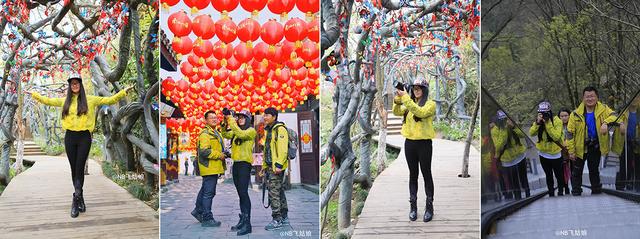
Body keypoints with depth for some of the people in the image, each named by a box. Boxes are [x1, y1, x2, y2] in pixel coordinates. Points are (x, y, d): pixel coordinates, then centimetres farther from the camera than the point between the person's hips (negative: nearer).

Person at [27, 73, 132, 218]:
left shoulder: (90, 100, 3)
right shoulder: (65, 101, 10)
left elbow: (109, 100, 4)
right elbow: (48, 101, 19)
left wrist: (123, 92, -3)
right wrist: (34, 94, 19)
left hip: (84, 137, -3)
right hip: (70, 137, 3)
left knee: (80, 168, -8)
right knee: (74, 169, 6)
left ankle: (75, 200, -8)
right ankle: (80, 200, 16)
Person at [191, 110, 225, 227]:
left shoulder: (216, 133, 19)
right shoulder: (205, 134, -14)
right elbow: (204, 151, -25)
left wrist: (222, 154, 14)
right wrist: (219, 155, -18)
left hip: (214, 168, 10)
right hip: (209, 168, -10)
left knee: (205, 190, 20)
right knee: (208, 193, -7)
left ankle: (198, 211, 33)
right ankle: (207, 219, -3)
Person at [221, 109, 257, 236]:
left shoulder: (251, 131, -5)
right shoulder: (236, 131, 19)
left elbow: (241, 134, -22)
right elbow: (225, 134, 11)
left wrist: (231, 121, -20)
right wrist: (226, 123, -3)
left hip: (245, 163, -8)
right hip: (236, 164, 8)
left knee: (243, 193, -15)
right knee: (240, 194, 11)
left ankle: (247, 224, -17)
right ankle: (242, 221, 16)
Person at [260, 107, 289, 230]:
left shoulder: (280, 129, -12)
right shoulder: (269, 130, 19)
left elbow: (282, 149, -20)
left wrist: (279, 165, -25)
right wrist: (264, 166, 24)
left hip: (277, 167, -10)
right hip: (270, 166, 10)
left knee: (274, 192, -11)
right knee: (279, 191, 14)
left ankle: (277, 220, -8)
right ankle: (284, 218, 22)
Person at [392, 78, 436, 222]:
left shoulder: (430, 104, -6)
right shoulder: (409, 104, 12)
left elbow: (420, 112, -25)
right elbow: (397, 112, 0)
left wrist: (406, 98, -28)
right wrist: (398, 98, -17)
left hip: (424, 143, -5)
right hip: (409, 143, 5)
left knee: (426, 174, 3)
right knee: (413, 174, 10)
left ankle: (429, 206, 10)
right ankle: (413, 206, 16)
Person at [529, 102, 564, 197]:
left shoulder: (557, 121, -17)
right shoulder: (538, 121, -4)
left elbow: (556, 136, -29)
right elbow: (531, 133, -17)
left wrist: (548, 124, -32)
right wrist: (538, 122, -29)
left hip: (555, 153, -4)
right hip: (543, 154, 4)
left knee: (559, 175, 9)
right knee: (548, 175, 16)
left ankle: (560, 192, 25)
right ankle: (551, 194, 26)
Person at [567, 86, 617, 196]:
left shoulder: (603, 109, -8)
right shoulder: (576, 114, -14)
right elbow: (570, 133, -11)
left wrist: (605, 123, -43)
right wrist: (571, 151, -12)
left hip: (596, 146, 1)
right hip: (580, 147, -1)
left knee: (594, 170, 17)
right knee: (577, 171, 8)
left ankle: (596, 191, 29)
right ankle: (576, 192, 20)